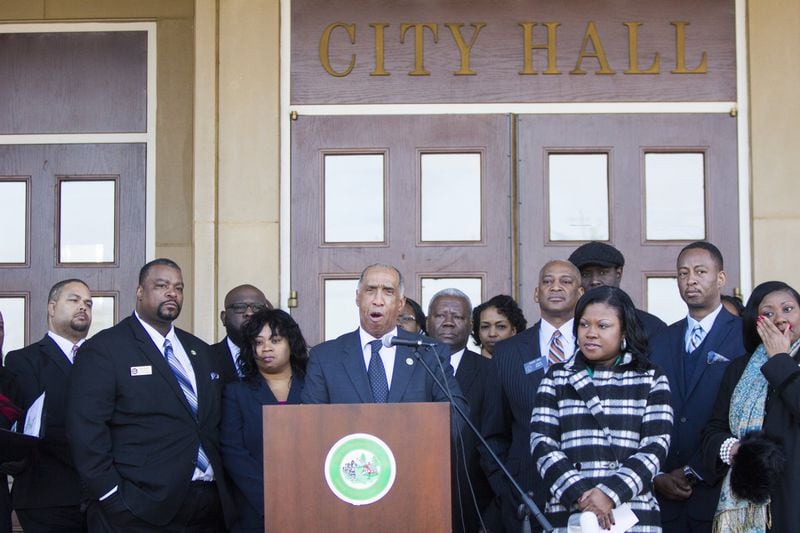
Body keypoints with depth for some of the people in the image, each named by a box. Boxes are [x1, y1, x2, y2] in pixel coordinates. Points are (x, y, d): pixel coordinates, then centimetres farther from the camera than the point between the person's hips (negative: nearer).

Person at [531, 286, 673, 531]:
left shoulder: (652, 379, 7)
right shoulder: (556, 378, 9)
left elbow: (656, 446, -3)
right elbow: (542, 444, 0)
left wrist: (611, 493, -16)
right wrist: (580, 495, -14)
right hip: (567, 513, 1)